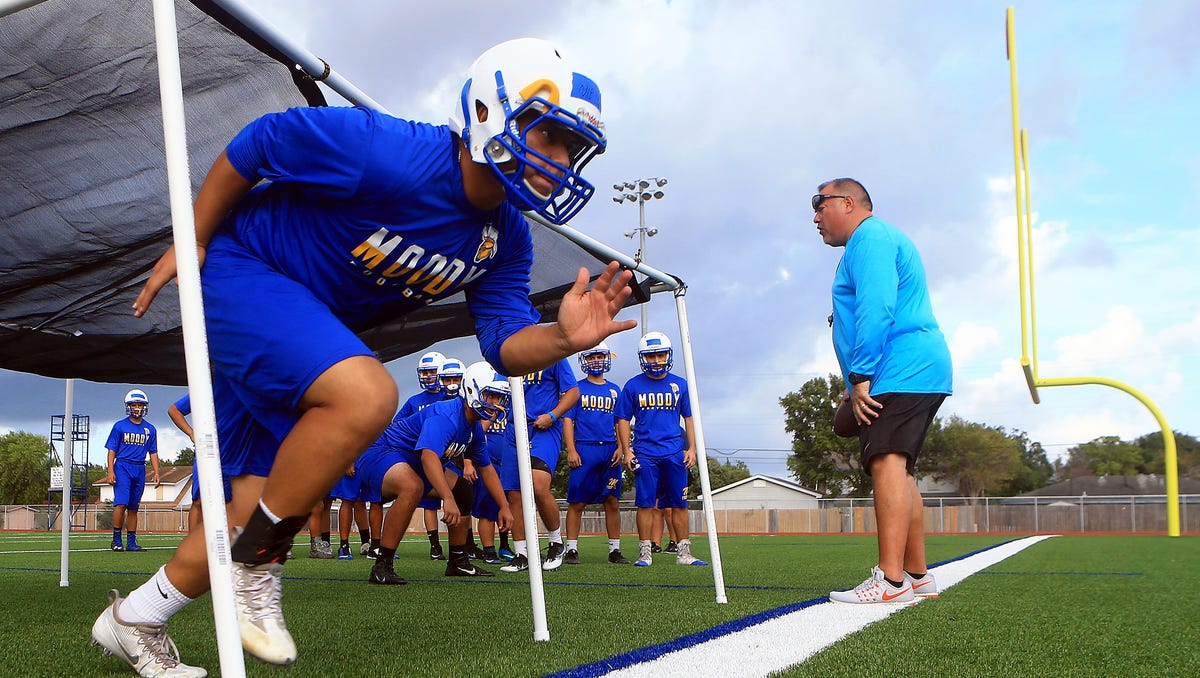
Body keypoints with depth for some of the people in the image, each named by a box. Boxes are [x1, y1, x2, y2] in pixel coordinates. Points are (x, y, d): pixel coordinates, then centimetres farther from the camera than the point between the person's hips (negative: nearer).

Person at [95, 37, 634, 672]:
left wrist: (561, 338, -31)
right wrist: (191, 242, -8)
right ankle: (255, 569, -12)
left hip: (306, 324, 8)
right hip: (242, 270, -8)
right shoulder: (387, 154, -29)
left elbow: (505, 345, -8)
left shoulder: (505, 241, -6)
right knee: (366, 396, -31)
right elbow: (255, 144, -17)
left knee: (259, 502, 7)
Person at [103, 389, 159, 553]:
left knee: (133, 507, 6)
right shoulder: (120, 426, 3)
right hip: (122, 466, -3)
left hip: (140, 469, 4)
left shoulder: (150, 429, 12)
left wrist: (156, 473, 6)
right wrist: (110, 471, -9)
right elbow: (112, 450, 1)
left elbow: (153, 452, 15)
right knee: (121, 503, -16)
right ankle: (116, 540, -7)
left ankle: (131, 542, 9)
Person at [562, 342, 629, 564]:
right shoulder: (577, 388, 5)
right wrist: (571, 450, -8)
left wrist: (620, 448, 1)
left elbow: (620, 423, 16)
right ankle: (571, 549, 3)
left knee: (613, 502, 4)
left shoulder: (614, 390, 15)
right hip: (584, 450, -3)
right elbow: (567, 420, 2)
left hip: (610, 451, 3)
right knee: (577, 503, -2)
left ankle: (615, 550, 11)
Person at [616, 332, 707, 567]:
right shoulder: (633, 386, 5)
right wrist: (626, 451, -1)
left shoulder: (680, 385, 9)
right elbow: (623, 420, 7)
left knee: (679, 504, 3)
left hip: (675, 453, 2)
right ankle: (645, 553, 4)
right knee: (645, 504, -2)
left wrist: (691, 448, 5)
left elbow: (689, 418, 14)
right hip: (645, 454, -1)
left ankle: (683, 552, 9)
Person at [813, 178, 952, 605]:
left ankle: (891, 581, -26)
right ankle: (917, 575, 14)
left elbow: (876, 310, -18)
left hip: (899, 373, -11)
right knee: (898, 470, 12)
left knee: (887, 463, -18)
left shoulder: (869, 238, -5)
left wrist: (860, 377, -21)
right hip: (920, 374, 11)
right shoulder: (879, 240, 29)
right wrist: (864, 377, 23)